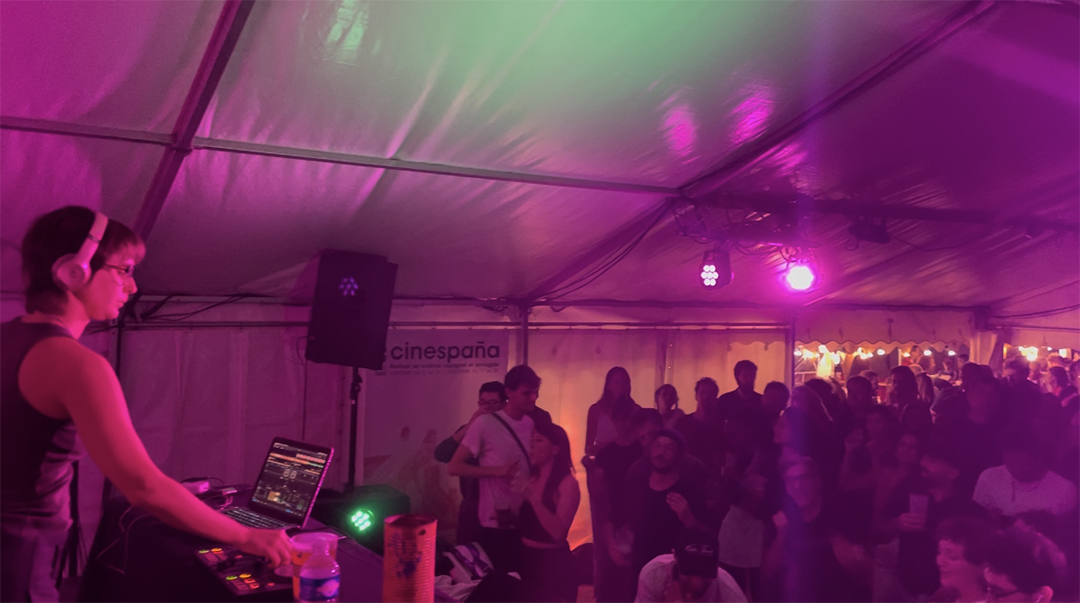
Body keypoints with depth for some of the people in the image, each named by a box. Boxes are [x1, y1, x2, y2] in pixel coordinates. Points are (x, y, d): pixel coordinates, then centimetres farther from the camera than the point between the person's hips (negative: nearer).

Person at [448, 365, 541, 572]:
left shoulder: (531, 424, 5)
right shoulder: (485, 423, -12)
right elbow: (454, 467, -10)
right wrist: (497, 470, -19)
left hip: (525, 521, 5)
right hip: (496, 524, -5)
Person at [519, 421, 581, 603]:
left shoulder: (568, 484, -15)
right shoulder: (531, 479, 6)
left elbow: (558, 532, -25)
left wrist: (533, 497, -31)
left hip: (552, 562, -6)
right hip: (525, 558, 6)